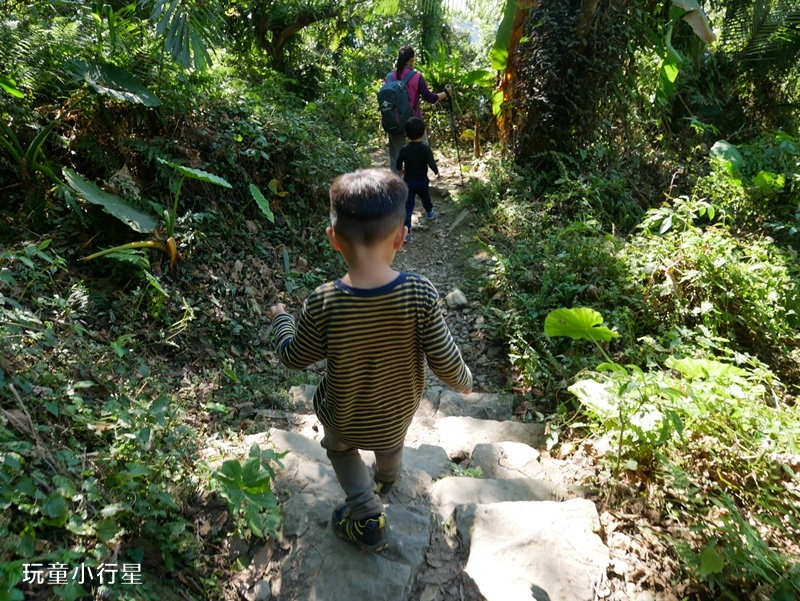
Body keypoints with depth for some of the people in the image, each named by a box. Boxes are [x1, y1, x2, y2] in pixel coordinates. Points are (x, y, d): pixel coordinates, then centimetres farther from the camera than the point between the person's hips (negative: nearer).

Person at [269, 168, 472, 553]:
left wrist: (280, 319, 5)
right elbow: (446, 363, -23)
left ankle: (367, 516, 31)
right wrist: (464, 381, 1)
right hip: (399, 411, 3)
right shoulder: (420, 295, -32)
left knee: (339, 448, 34)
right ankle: (386, 480, 68)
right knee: (391, 443, 38)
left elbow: (294, 358, -16)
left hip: (345, 417, -2)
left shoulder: (323, 304, -34)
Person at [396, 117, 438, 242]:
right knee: (425, 198, 29)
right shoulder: (426, 149, -17)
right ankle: (429, 212, 59)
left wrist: (402, 170, 21)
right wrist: (437, 172, -2)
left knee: (407, 206, -1)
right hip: (422, 181, 0)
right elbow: (432, 164, -23)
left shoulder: (404, 150, -11)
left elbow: (398, 166, -2)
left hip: (408, 181, 0)